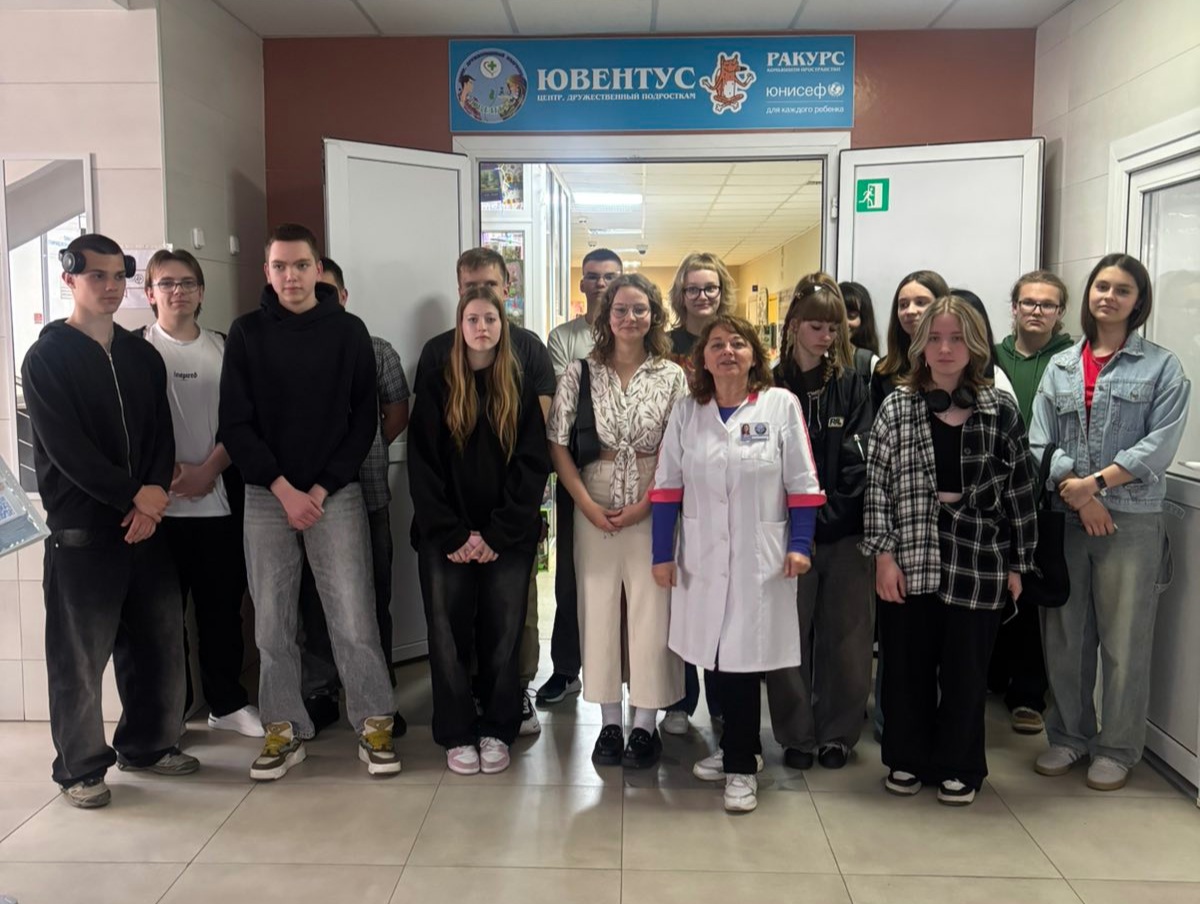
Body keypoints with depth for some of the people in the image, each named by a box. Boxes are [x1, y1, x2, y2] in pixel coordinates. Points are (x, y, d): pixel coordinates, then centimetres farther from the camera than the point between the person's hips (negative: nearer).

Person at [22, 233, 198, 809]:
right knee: (80, 655, 2)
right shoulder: (47, 358, -3)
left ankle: (147, 743, 27)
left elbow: (162, 436, 7)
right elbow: (66, 449, -12)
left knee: (159, 642, 9)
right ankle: (80, 768, 17)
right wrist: (135, 496, -13)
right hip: (81, 530, -5)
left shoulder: (143, 356, 13)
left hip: (145, 523, 5)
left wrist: (155, 498, -9)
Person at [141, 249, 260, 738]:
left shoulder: (224, 348, 10)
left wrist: (208, 470, -7)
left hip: (219, 499, 3)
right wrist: (168, 474, -13)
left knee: (222, 605, 9)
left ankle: (227, 702, 21)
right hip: (159, 501, -2)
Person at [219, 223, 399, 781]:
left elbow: (365, 420, 0)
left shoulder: (348, 331, 2)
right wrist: (284, 489, -9)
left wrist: (323, 489, -8)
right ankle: (285, 730, 21)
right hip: (267, 496, 2)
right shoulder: (247, 333, 4)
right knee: (272, 623, 7)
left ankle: (374, 725, 11)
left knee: (353, 619, -3)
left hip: (335, 493, -1)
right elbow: (235, 424, 0)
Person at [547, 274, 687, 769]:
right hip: (594, 513, 1)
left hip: (652, 513, -1)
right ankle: (609, 723, 22)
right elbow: (558, 444, 1)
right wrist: (587, 504, -8)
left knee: (651, 613, 3)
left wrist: (643, 505, -11)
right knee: (599, 611, 7)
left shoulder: (672, 376, 2)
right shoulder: (580, 373, 3)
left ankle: (645, 724, 18)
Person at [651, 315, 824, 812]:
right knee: (715, 655, 11)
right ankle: (738, 747, 30)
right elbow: (668, 486, 5)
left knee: (743, 656, -1)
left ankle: (740, 764, 15)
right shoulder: (686, 411, 4)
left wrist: (800, 544, -8)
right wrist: (663, 552, 2)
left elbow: (802, 482, -3)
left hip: (760, 555, -3)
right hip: (702, 556, 3)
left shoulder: (781, 404, -4)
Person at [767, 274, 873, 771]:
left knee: (846, 636, 7)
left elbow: (857, 461, -2)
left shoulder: (851, 386, 6)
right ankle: (797, 734, 20)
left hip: (844, 532, 1)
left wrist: (826, 518, -12)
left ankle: (838, 732, 24)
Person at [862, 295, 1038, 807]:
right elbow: (878, 484, -2)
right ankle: (908, 759, 30)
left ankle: (959, 767, 29)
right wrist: (884, 554, -8)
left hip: (977, 562, 0)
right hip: (910, 558, 0)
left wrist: (1017, 564, 3)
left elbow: (1019, 489, 3)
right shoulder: (897, 408, -1)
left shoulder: (1001, 411, 0)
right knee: (906, 666, 11)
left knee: (965, 670, 10)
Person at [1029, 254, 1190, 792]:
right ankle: (1070, 736, 26)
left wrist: (1095, 481, -16)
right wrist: (1077, 496, -12)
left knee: (1125, 641, 4)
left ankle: (1117, 749, 19)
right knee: (1064, 635, 9)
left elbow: (1159, 446, -8)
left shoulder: (1162, 368, 2)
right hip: (1063, 518, 3)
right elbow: (1040, 444, 1)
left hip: (1131, 520, -3)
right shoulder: (1060, 367, 10)